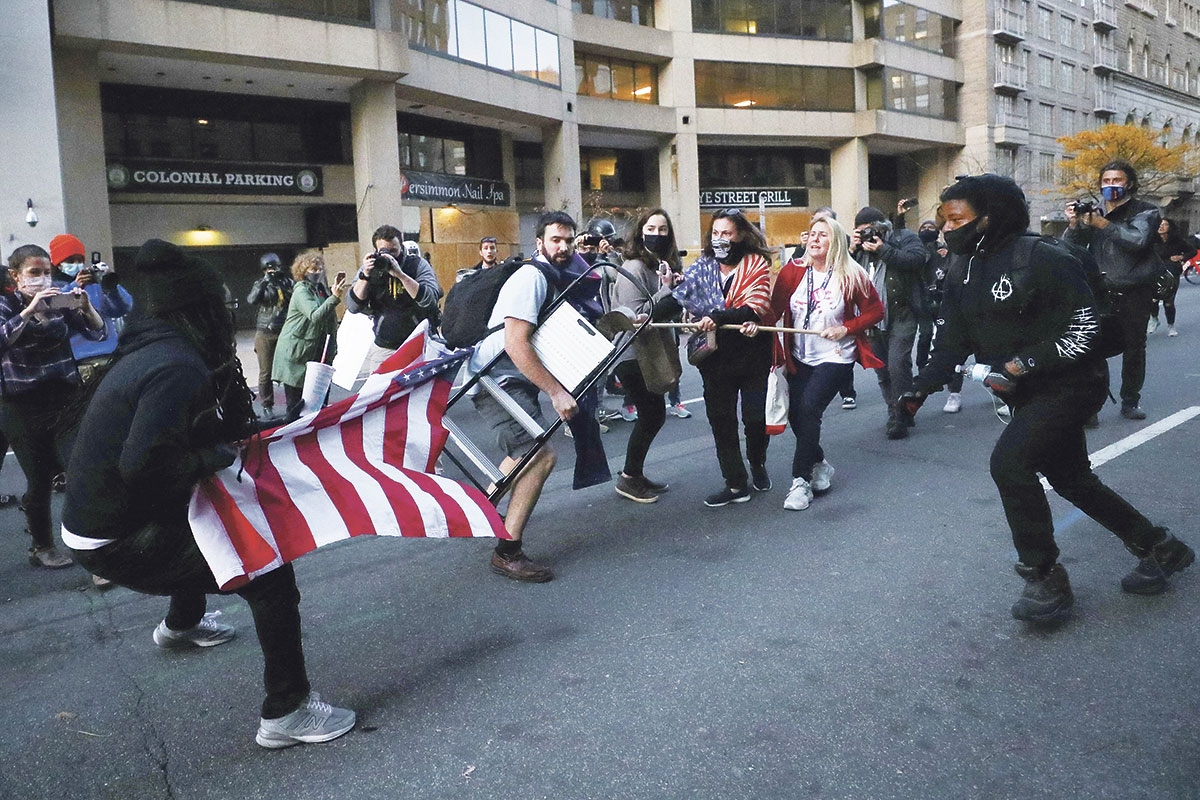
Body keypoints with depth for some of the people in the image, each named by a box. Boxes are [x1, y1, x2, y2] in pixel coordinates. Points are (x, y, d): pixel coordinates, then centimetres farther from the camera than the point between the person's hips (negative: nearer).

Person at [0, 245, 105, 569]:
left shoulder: (60, 301, 5)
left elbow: (97, 332, -1)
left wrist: (86, 307, -19)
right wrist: (30, 309, -31)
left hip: (66, 399, 1)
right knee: (39, 481, 6)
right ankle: (42, 547, 25)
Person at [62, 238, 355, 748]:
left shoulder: (150, 351, 6)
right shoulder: (180, 367, -25)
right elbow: (143, 465, -34)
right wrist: (217, 456, -20)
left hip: (94, 521, 10)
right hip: (120, 545, -10)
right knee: (268, 569, -12)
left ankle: (181, 624, 62)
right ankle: (286, 711, -5)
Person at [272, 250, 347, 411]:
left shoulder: (321, 289, 13)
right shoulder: (301, 291, -10)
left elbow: (329, 320, 21)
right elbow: (315, 316, -27)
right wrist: (334, 298, -39)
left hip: (317, 352, 7)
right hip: (296, 355, -7)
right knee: (296, 403, -4)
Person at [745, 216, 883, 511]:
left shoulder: (852, 276, -8)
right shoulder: (792, 271, -2)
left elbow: (876, 310, 0)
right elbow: (775, 308, -7)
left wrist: (846, 329, -14)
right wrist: (757, 323, -27)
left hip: (835, 357, -4)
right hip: (800, 359, 4)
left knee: (809, 408, -18)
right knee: (795, 413, 3)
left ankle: (801, 481, -6)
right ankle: (820, 465, 32)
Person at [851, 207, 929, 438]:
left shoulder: (905, 238, 1)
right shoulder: (860, 246, 15)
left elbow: (916, 260, -19)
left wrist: (883, 250, -19)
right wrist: (851, 250, -6)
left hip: (900, 316, -6)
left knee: (897, 365, -17)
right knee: (882, 370, 11)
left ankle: (899, 418, -8)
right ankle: (896, 414, 24)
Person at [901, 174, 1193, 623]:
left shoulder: (1041, 258, -20)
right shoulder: (962, 270, 3)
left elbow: (1084, 328, -20)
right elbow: (952, 339, 1)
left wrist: (1021, 365, -26)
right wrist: (921, 387, -13)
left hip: (1071, 382, -8)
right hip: (1027, 395, 9)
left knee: (1009, 462, -22)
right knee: (1068, 478, 17)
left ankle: (1045, 578, -5)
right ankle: (1158, 548, 38)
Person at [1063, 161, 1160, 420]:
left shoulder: (1144, 212, 4)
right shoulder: (1093, 211, 11)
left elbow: (1138, 239, -16)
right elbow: (1071, 248, 4)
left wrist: (1104, 225, -24)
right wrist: (1073, 225, -16)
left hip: (1134, 292, -1)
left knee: (1134, 347, 6)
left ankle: (1130, 401, 18)